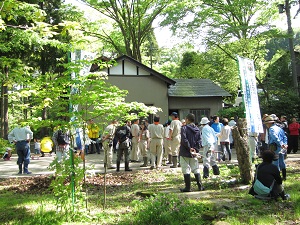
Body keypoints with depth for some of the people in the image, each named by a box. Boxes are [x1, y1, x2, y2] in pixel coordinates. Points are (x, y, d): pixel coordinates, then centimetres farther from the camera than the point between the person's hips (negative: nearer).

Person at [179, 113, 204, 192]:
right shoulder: (197, 129, 9)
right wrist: (195, 149, -1)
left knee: (186, 170, 0)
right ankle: (200, 186, 11)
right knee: (196, 169, 12)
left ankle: (187, 187, 2)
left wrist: (189, 148, -10)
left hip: (185, 153, -5)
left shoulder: (184, 128, -10)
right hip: (194, 153, 5)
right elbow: (199, 141, 3)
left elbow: (184, 140, -18)